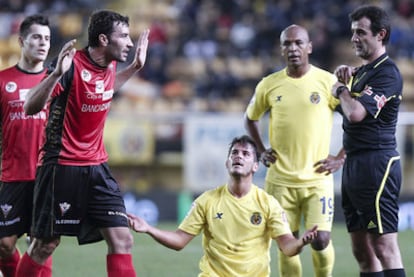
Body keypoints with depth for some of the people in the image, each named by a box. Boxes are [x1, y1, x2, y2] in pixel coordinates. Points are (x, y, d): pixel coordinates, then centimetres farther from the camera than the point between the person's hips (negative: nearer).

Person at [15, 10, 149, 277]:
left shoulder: (109, 65, 5)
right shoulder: (73, 65, -17)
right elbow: (31, 107, -23)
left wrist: (135, 67, 22)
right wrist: (57, 73, -37)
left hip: (97, 166, 7)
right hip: (62, 166, -7)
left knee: (122, 240, -4)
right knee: (45, 245, 2)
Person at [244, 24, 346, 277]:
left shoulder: (328, 82, -5)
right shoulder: (269, 85, 3)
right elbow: (251, 118, 21)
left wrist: (341, 158, -3)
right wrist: (262, 150, 9)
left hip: (317, 178, -2)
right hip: (280, 178, 2)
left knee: (321, 239, -11)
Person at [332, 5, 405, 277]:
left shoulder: (387, 73, -13)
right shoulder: (365, 70, 16)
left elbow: (356, 112, -23)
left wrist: (341, 89, -3)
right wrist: (347, 72, 15)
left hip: (377, 165, -10)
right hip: (355, 163, 10)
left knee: (384, 246, -14)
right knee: (362, 251, 9)